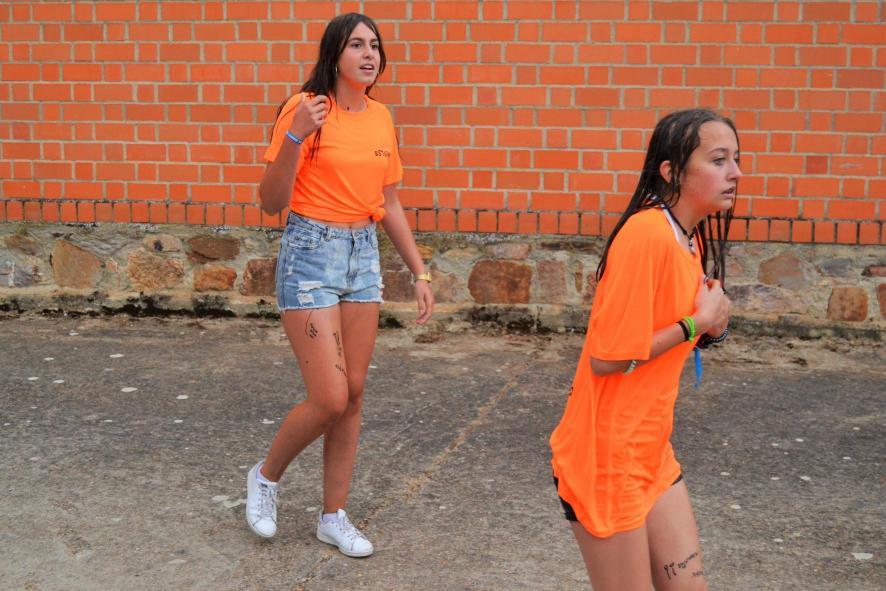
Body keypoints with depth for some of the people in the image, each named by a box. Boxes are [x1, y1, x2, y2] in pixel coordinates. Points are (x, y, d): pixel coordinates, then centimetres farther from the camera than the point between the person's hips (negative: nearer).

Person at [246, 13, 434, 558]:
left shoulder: (381, 118, 8)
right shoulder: (306, 109, -11)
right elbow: (271, 202, -13)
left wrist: (420, 273, 13)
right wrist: (295, 136, -27)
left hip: (364, 254, 6)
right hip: (311, 252, -6)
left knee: (354, 393, 8)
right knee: (330, 398, -9)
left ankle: (335, 517, 21)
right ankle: (266, 476, 20)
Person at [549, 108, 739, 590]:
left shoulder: (690, 238, 6)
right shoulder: (647, 235, -22)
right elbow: (608, 358, -22)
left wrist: (710, 322, -4)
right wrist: (696, 322, -14)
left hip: (651, 450, 9)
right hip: (608, 455, -9)